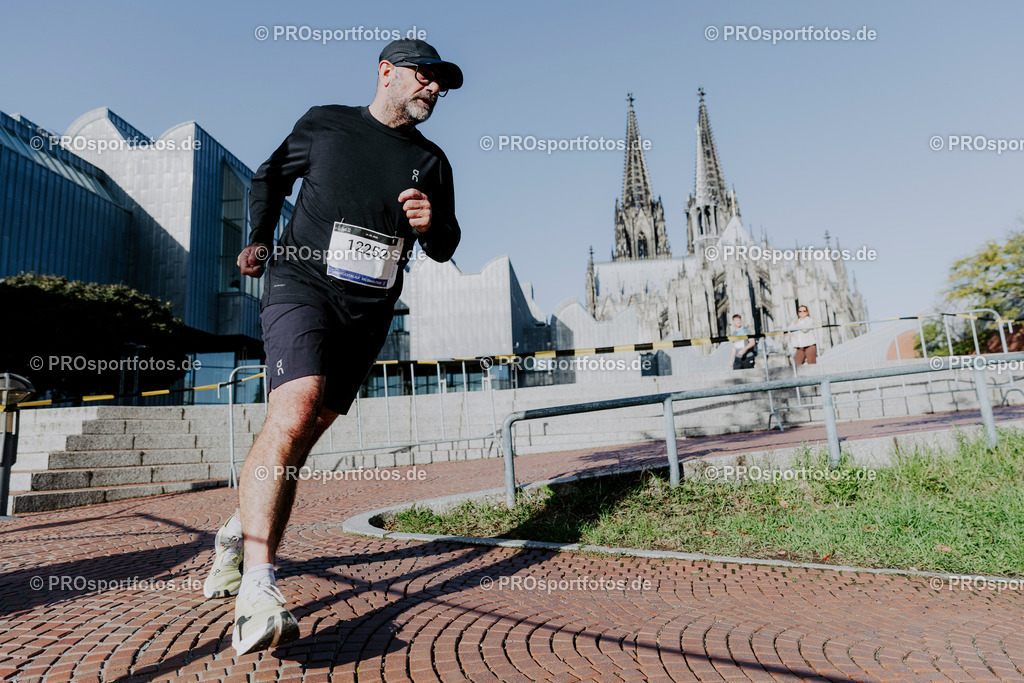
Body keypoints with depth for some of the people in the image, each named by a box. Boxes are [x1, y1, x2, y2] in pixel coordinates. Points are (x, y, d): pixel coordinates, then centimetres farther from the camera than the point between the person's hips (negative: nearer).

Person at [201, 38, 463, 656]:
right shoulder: (323, 124, 10)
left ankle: (238, 534, 28)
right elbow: (272, 176, 23)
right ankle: (256, 588, -28)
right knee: (295, 412, -26)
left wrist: (433, 224, -8)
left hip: (369, 313, 3)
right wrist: (260, 238, 9)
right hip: (301, 285, -3)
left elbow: (444, 250, 15)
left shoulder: (432, 162, 14)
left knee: (304, 433, 5)